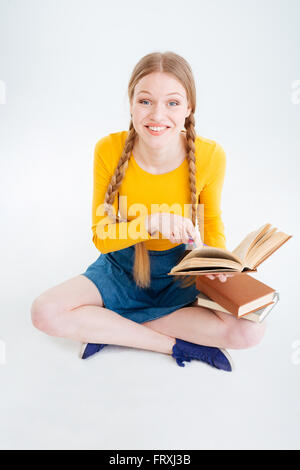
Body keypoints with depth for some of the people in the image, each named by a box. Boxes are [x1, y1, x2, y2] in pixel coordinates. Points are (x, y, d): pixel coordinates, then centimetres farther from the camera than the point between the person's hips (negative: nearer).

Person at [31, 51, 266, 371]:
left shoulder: (210, 156, -16)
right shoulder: (109, 150, -16)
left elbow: (212, 221, 2)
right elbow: (101, 236, -13)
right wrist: (150, 223, -32)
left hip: (181, 272, 1)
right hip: (121, 267, 0)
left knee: (249, 330, -23)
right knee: (45, 312, -22)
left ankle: (107, 328, -12)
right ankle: (175, 343, -13)